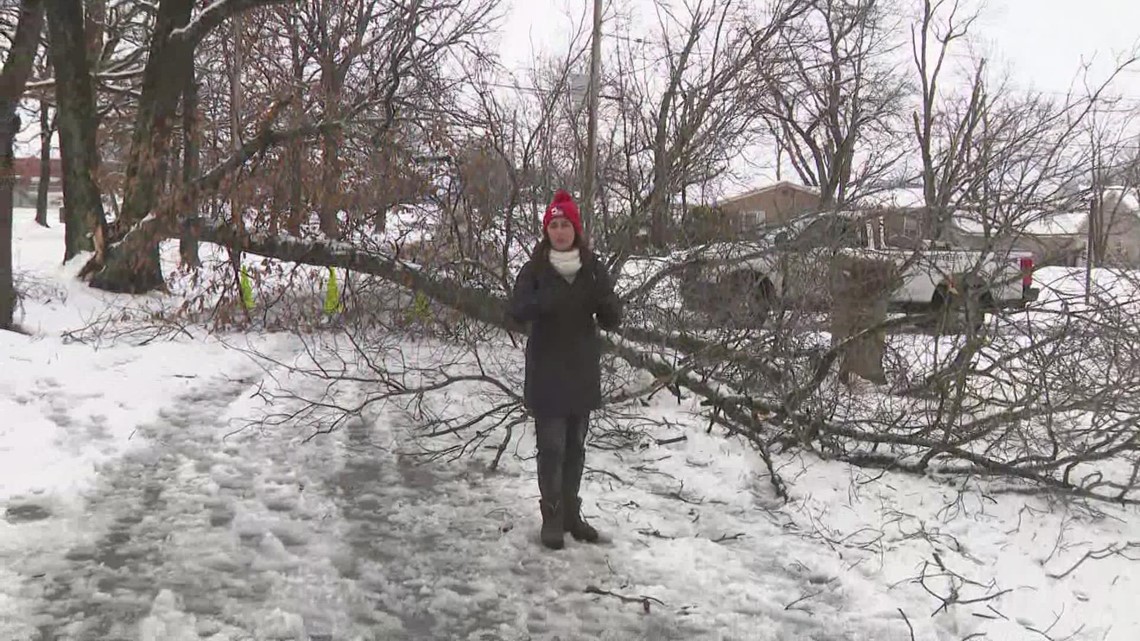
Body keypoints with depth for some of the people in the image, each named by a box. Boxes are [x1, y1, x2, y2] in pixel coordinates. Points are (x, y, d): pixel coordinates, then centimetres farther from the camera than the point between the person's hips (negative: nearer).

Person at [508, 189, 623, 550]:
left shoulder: (593, 269, 0)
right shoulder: (535, 269, -6)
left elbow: (612, 321, -4)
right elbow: (517, 312, -19)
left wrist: (603, 298, -26)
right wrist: (547, 300, -38)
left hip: (583, 371, 3)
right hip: (547, 373, -3)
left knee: (575, 446, 12)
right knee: (551, 446, -4)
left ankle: (571, 513, 23)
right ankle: (552, 518, 6)